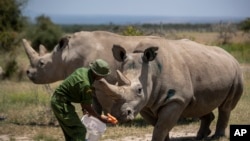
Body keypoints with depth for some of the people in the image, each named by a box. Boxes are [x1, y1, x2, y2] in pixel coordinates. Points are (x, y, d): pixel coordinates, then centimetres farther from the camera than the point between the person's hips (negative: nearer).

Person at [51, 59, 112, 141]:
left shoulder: (82, 70, 2)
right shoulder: (86, 85, -25)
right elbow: (87, 107, -14)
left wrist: (83, 106, 18)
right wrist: (100, 117, -2)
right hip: (62, 104, -10)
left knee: (70, 132, 18)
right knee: (79, 131, -10)